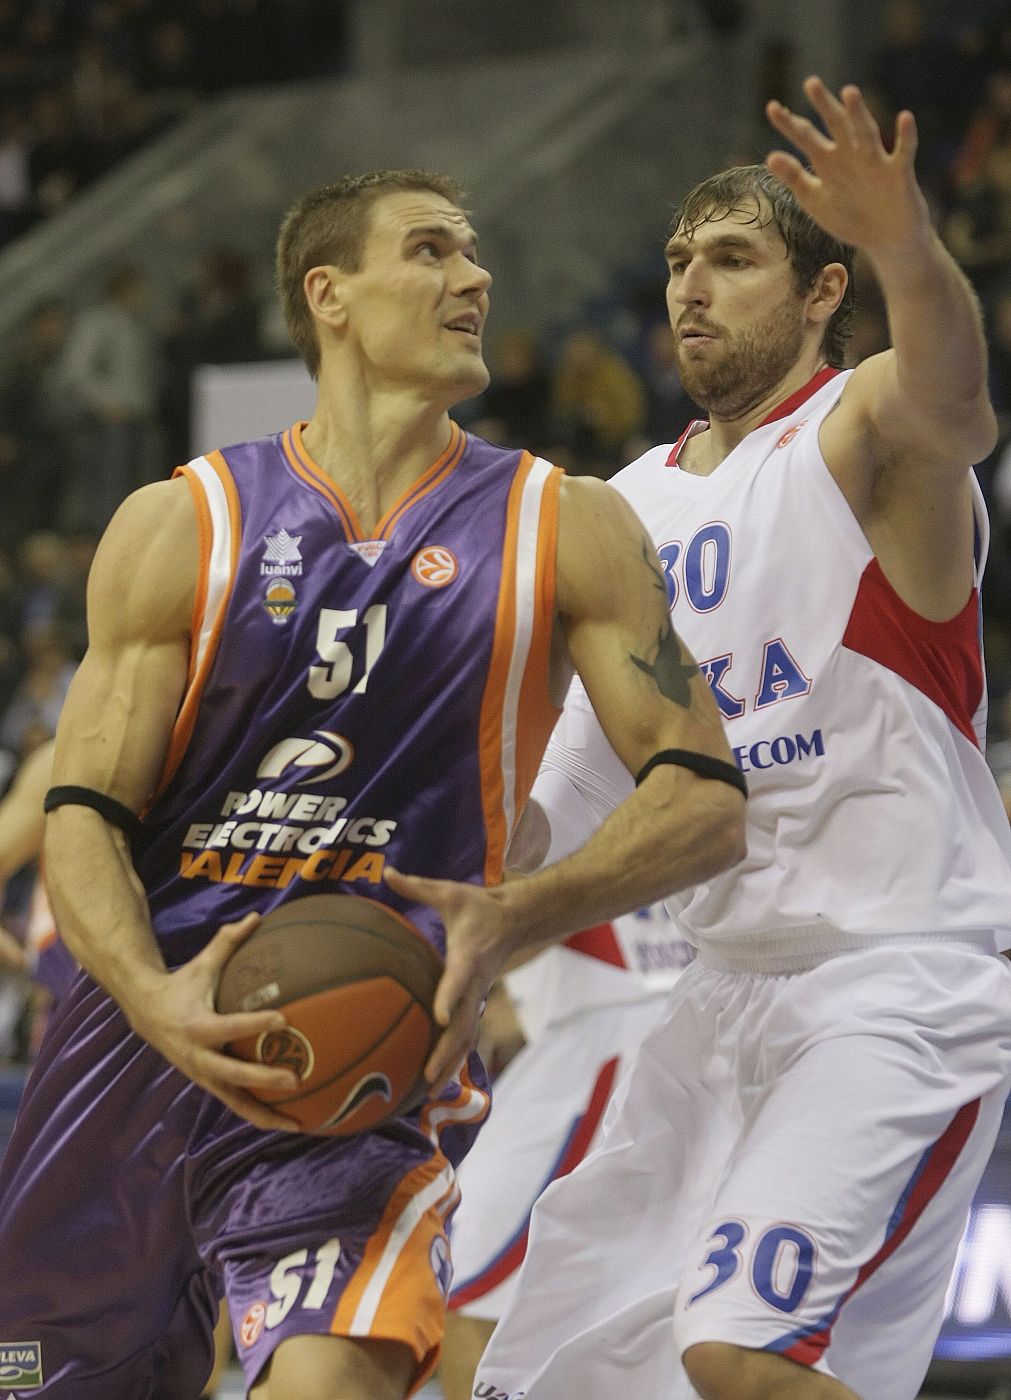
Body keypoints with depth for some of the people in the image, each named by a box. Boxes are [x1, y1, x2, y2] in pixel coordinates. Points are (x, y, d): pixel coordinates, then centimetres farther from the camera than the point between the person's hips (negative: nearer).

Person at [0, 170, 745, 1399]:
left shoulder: (567, 533, 3)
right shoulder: (181, 527, 3)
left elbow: (705, 802, -3)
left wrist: (513, 917, -21)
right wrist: (152, 997, -21)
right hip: (149, 1018, 2)